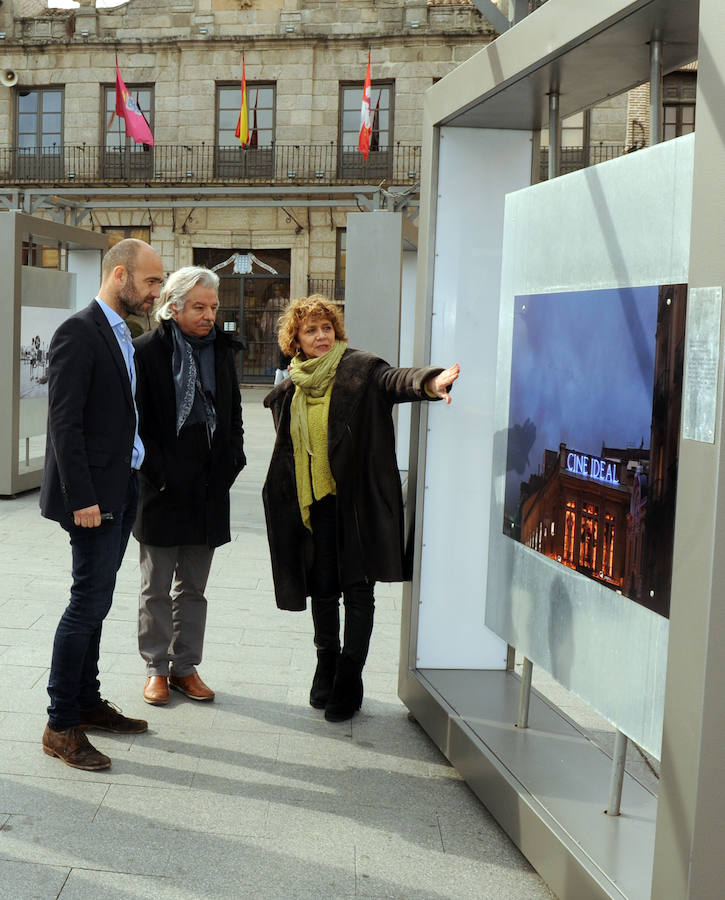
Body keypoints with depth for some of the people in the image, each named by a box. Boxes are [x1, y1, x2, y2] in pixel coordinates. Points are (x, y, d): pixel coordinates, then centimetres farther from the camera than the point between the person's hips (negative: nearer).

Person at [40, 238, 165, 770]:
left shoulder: (123, 336, 15)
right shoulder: (79, 333, -13)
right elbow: (65, 423, -18)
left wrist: (137, 481, 10)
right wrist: (82, 499, -21)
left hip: (121, 491, 9)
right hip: (93, 496, -9)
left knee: (95, 601, 16)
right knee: (89, 603, -5)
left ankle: (87, 702, 27)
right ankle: (61, 726, 5)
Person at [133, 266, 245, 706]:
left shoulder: (222, 349, 9)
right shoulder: (147, 350, -6)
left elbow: (234, 413, 16)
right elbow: (137, 420, -8)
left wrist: (230, 463, 4)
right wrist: (159, 474, -13)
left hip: (209, 488, 4)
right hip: (163, 488, -4)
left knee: (193, 587, 12)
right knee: (157, 588, 7)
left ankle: (186, 666, 21)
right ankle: (157, 669, 18)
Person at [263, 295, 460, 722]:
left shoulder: (360, 369, -5)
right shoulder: (290, 389, 11)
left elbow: (394, 379, -26)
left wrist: (428, 382, -47)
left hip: (355, 500, -4)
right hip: (311, 502, 4)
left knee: (358, 588, 2)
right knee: (321, 587, 11)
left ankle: (349, 679, 14)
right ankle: (327, 664, 31)